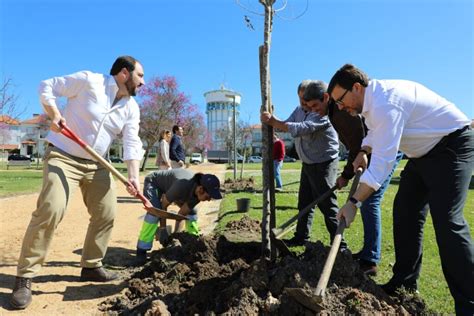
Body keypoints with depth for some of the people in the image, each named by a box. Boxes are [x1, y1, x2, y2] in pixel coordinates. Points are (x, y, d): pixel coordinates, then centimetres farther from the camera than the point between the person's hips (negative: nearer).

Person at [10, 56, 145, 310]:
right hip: (63, 157, -6)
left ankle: (91, 266, 22)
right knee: (49, 211, -17)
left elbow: (132, 143, -6)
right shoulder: (88, 81, -10)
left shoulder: (131, 108, 3)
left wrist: (133, 176, -19)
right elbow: (47, 87, -2)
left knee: (106, 214, 4)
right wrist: (54, 115, -19)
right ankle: (24, 277, -2)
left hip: (97, 165, 6)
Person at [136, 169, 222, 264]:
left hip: (170, 185, 6)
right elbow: (163, 205, -28)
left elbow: (182, 214, -15)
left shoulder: (198, 192, -22)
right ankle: (142, 250, -16)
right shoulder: (182, 186, -44)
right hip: (154, 182, -6)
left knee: (191, 212, -1)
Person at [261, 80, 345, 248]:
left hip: (323, 164, -8)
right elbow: (286, 125, 0)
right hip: (307, 164, 9)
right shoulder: (299, 110, 6)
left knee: (327, 203, -7)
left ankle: (338, 243, 3)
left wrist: (273, 121, -32)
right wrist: (272, 120, -19)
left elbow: (301, 129, -34)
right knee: (304, 202, 14)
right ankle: (301, 236, 26)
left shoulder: (323, 113, -21)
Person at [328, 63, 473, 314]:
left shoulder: (385, 104, -30)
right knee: (404, 211, 6)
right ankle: (404, 283, 15)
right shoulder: (372, 98, 1)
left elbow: (382, 161, -34)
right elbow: (375, 131, 22)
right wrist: (363, 151, 3)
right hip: (424, 151, 10)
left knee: (447, 221, -18)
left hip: (452, 145, -10)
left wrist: (354, 202, -32)